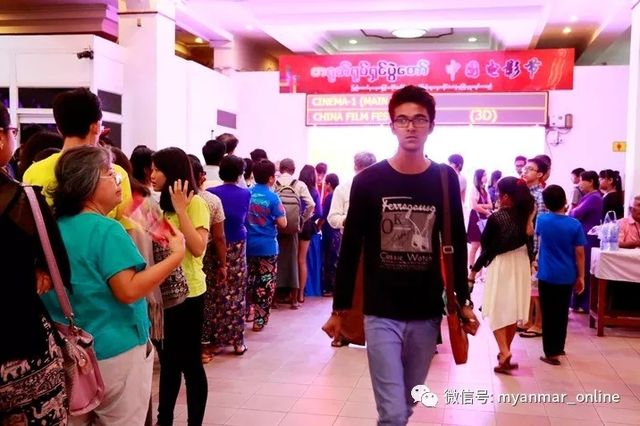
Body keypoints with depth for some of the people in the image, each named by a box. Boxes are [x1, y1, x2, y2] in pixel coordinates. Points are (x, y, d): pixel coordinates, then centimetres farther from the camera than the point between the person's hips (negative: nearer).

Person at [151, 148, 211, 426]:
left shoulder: (195, 203, -10)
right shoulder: (162, 205, 12)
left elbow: (198, 248, -23)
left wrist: (180, 209, -23)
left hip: (187, 294, -7)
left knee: (190, 362, 4)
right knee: (168, 361, 17)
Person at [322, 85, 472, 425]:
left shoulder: (446, 180, 1)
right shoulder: (368, 181, -5)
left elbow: (457, 246, 8)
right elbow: (350, 249, -1)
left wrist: (462, 301, 7)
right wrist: (339, 309, 1)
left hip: (427, 314, 3)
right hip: (381, 314, -2)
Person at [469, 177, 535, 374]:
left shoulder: (495, 218, -16)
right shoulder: (525, 214, -2)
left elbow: (487, 247, -10)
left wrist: (475, 269, -3)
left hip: (500, 265, -5)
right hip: (520, 263, 6)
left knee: (498, 309, 3)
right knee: (513, 308, 14)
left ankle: (504, 352, -10)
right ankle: (505, 351, 23)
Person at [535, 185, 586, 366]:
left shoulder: (542, 220, -5)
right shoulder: (575, 224, -8)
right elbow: (579, 253, -5)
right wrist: (581, 277, 4)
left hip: (547, 276, -1)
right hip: (567, 277, 1)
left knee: (548, 314, 4)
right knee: (562, 313, 15)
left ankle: (551, 353, 3)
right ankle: (559, 347, 29)